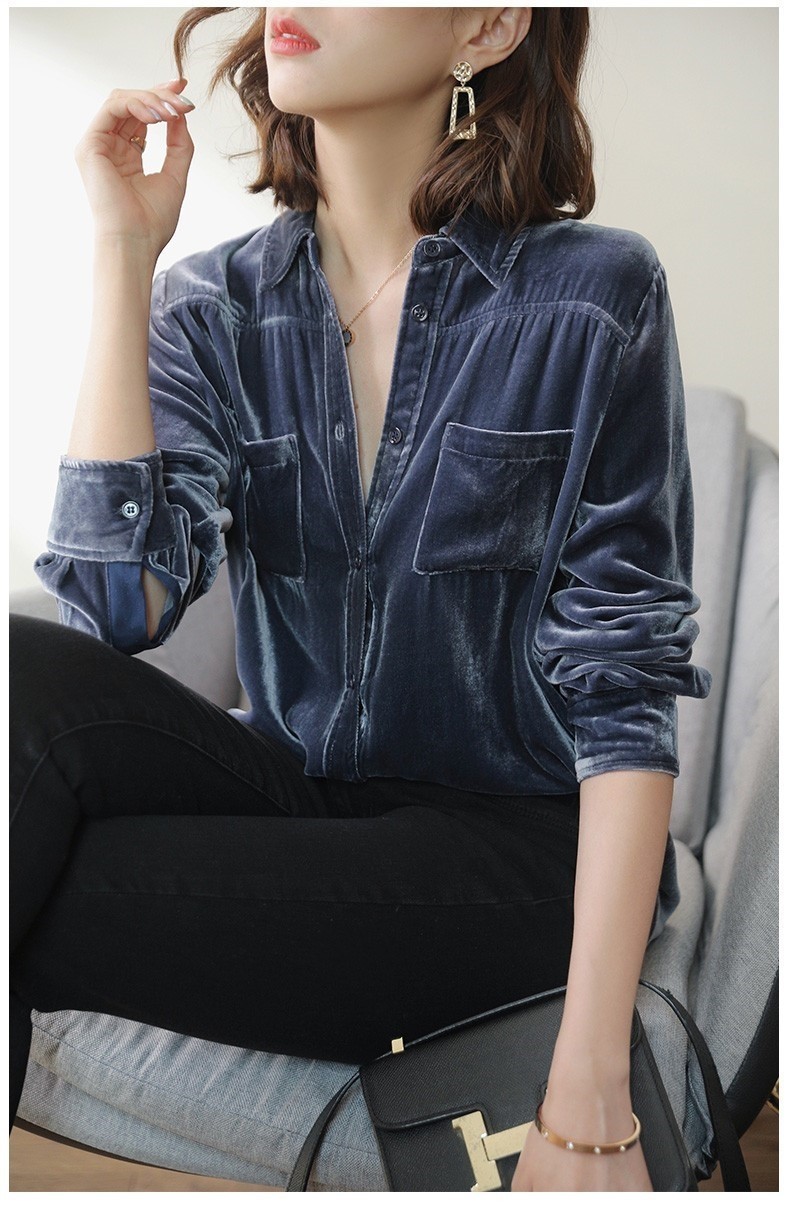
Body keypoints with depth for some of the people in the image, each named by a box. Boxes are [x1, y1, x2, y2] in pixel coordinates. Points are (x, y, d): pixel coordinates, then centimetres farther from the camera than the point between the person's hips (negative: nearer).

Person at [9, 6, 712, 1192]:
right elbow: (118, 606, -12)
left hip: (520, 842, -4)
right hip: (297, 790, 4)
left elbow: (622, 687, -11)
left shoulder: (594, 295, -7)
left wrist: (590, 1089, -18)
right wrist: (125, 252, -11)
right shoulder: (212, 306, 3)